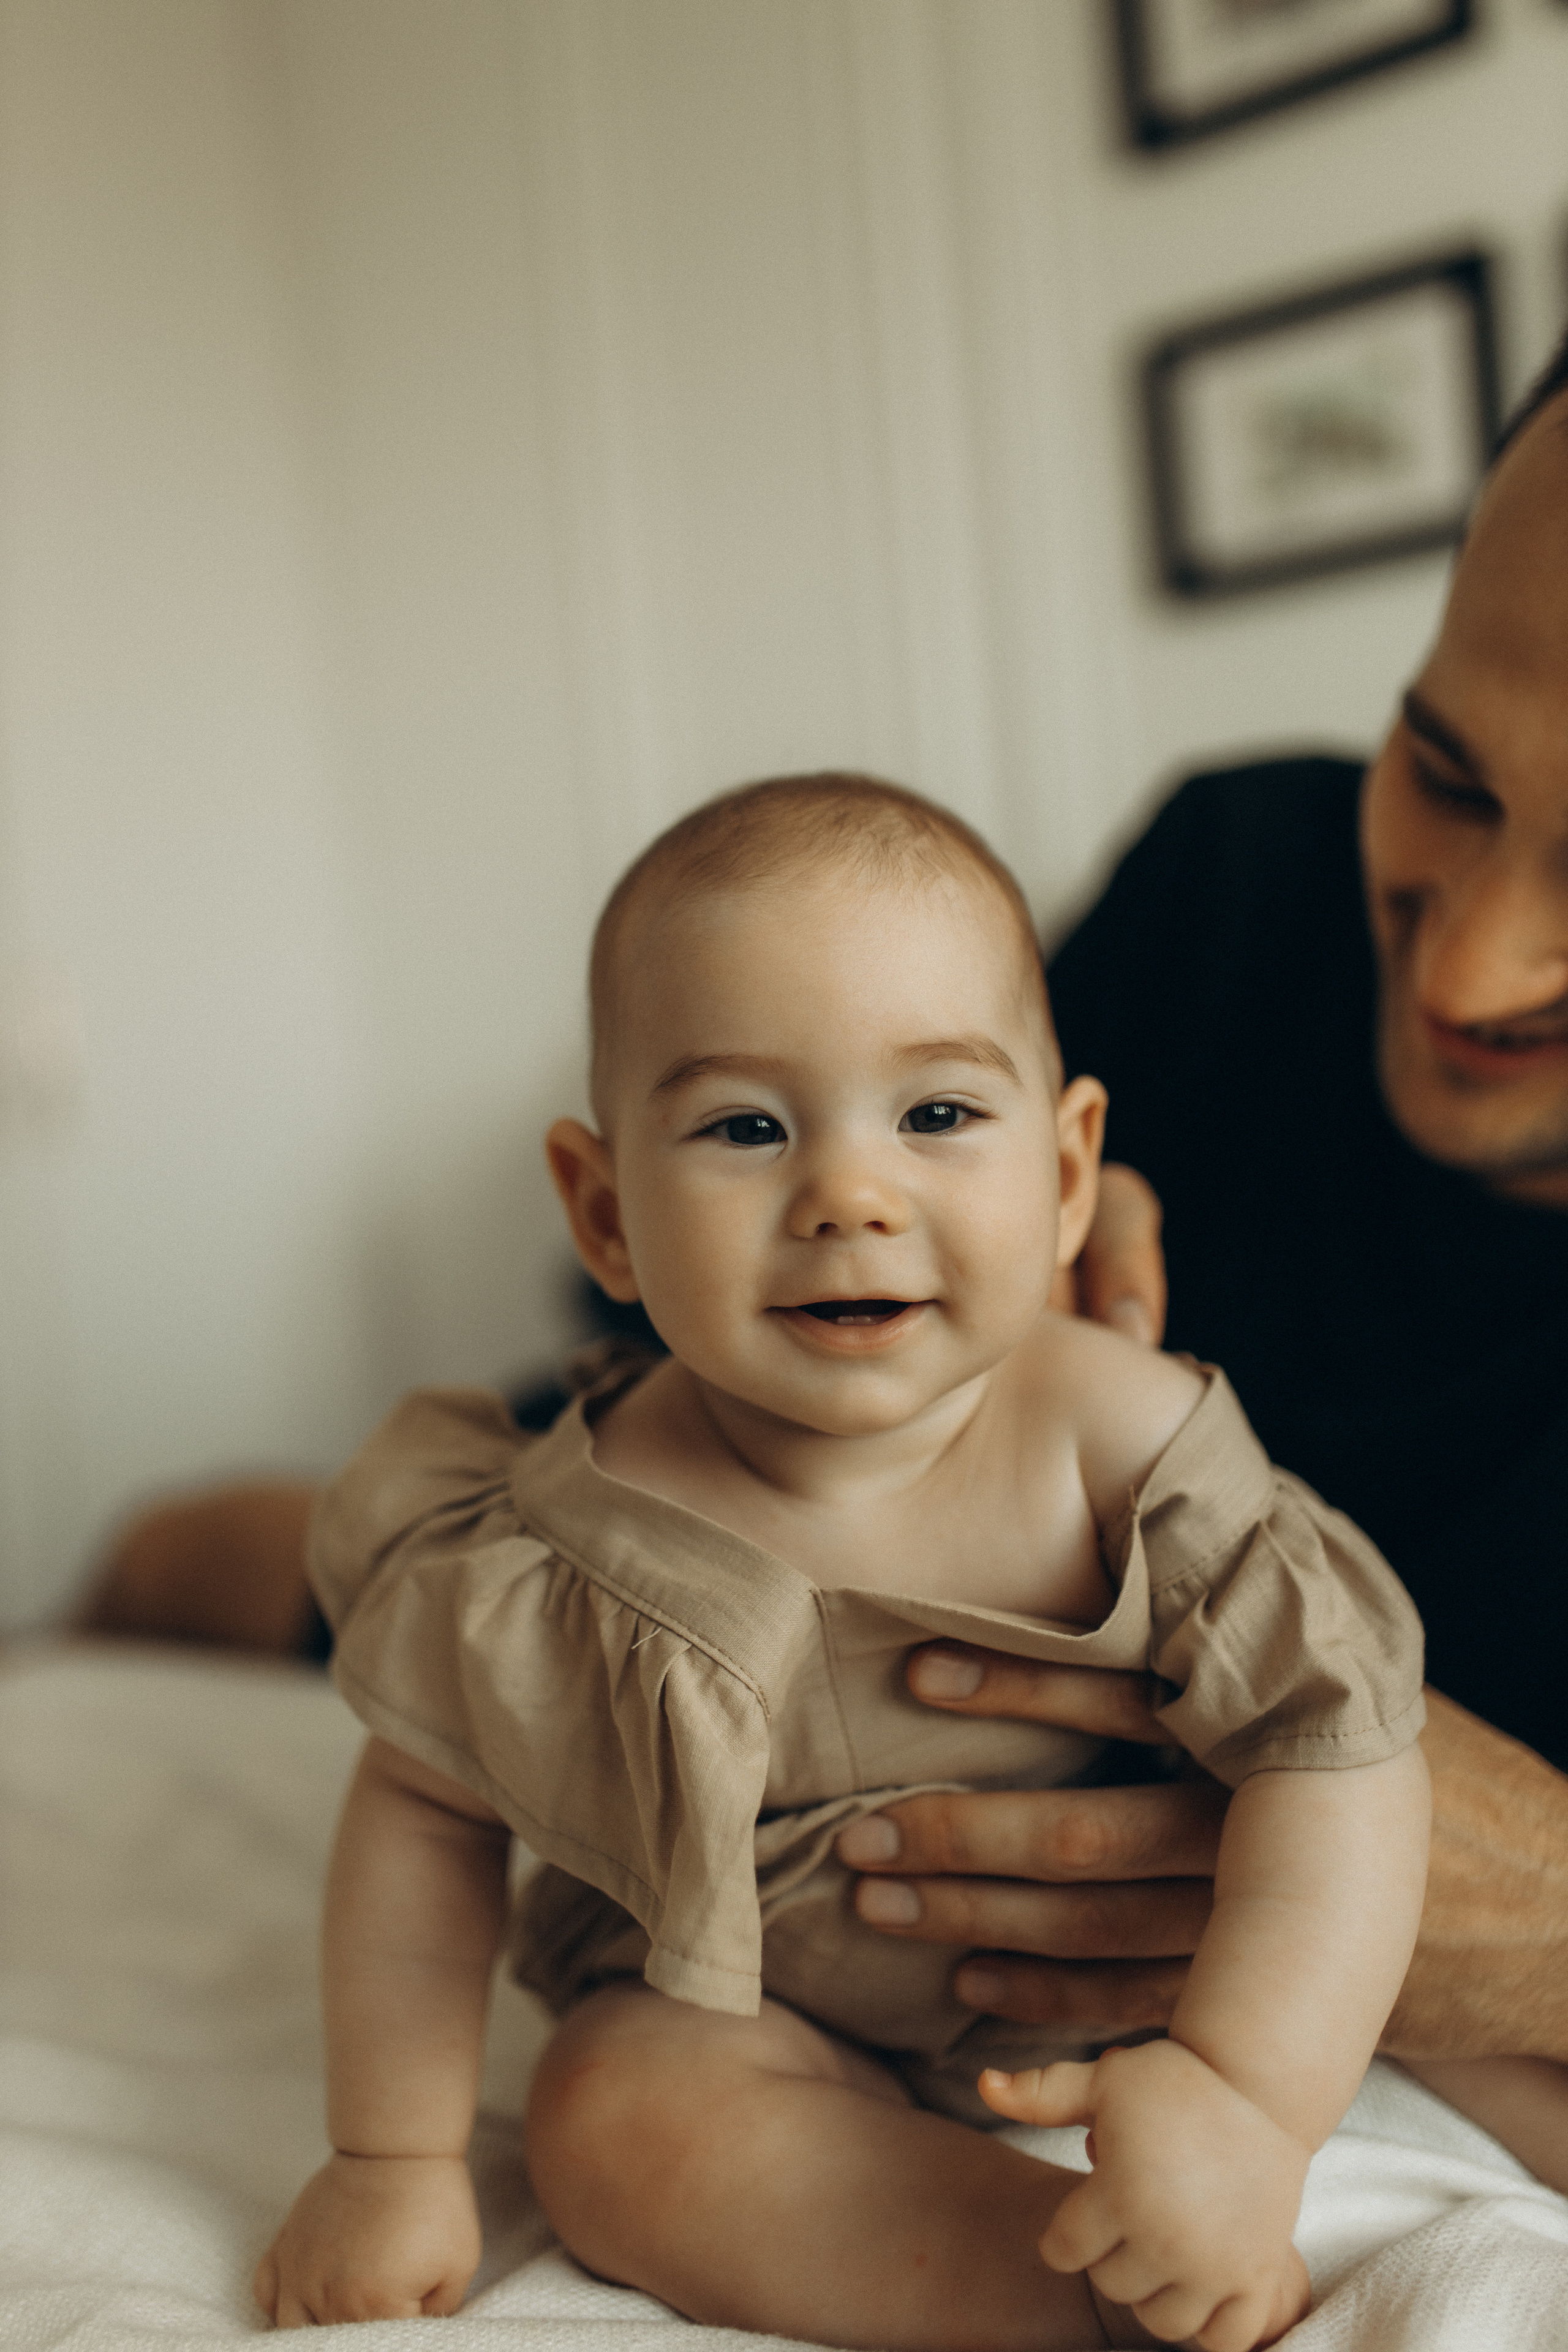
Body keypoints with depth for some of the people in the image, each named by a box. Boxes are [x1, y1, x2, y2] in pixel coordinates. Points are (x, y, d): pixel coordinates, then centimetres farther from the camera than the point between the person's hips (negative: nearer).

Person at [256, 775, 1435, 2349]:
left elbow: (1337, 1748, -29)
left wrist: (1250, 2090, -43)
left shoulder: (1123, 1441, -28)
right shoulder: (574, 1548, -26)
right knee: (612, 2117, -29)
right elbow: (423, 1808, -10)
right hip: (752, 2007, 0)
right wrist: (393, 2158, -6)